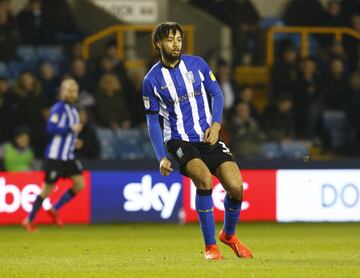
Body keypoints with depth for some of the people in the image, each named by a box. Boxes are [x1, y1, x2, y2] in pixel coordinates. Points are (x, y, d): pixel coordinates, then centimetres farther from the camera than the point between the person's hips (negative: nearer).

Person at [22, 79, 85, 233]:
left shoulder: (73, 110, 13)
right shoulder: (58, 108, -13)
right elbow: (51, 128, -24)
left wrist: (73, 140, 11)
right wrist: (71, 129, -22)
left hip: (68, 156, 8)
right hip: (55, 156, -8)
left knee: (79, 185, 0)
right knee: (48, 188, -3)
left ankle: (55, 210, 14)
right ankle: (29, 220, 10)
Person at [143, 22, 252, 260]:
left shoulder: (196, 64, 2)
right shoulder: (152, 80, -3)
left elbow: (216, 93, 11)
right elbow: (152, 121, 3)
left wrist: (216, 124, -6)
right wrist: (162, 157, -6)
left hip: (208, 137, 3)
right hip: (179, 141, -3)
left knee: (236, 187, -11)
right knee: (204, 180, -29)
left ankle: (229, 235, 20)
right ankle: (210, 246, -15)